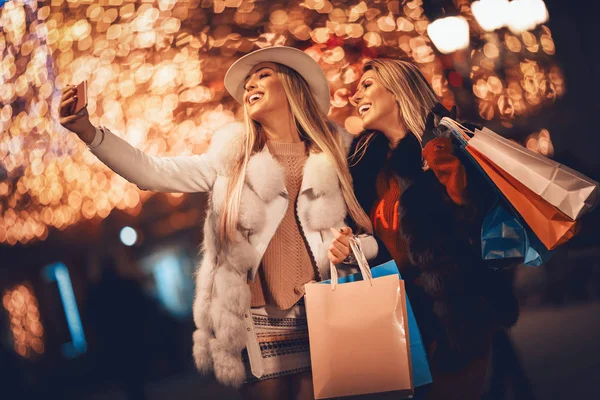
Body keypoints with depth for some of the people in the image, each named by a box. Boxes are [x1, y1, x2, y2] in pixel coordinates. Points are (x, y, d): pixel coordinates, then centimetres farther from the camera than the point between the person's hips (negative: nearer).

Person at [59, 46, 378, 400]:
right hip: (259, 318, 1)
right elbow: (152, 172, 1)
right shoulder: (233, 159, 9)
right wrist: (88, 131, -10)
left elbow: (375, 229, 11)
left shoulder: (336, 155, 7)